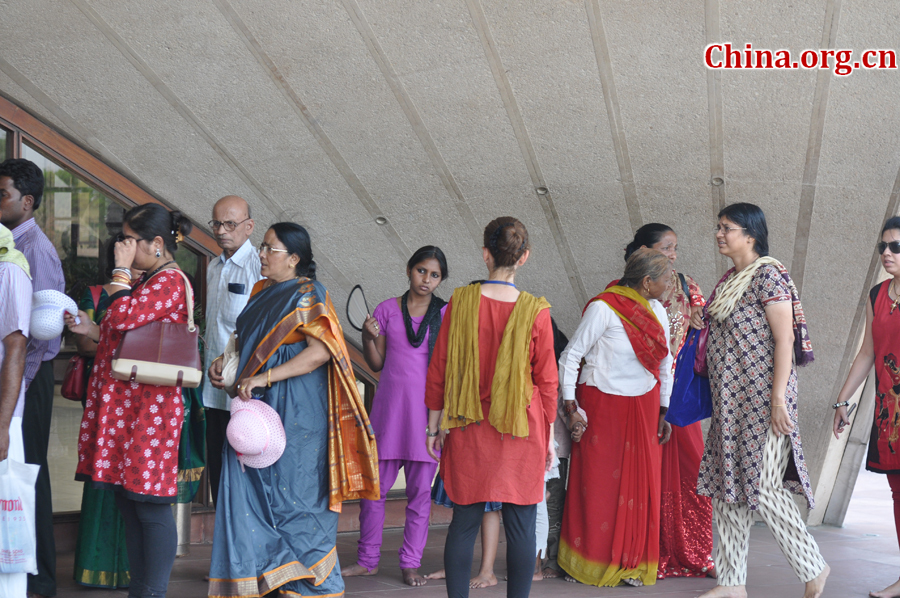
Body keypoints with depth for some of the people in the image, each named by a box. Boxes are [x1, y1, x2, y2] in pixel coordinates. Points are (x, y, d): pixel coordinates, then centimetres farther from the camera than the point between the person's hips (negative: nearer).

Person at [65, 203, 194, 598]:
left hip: (149, 406, -10)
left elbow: (124, 317, -25)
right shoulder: (149, 281, 20)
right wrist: (91, 330, 9)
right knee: (129, 502, 13)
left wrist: (121, 269, -13)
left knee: (150, 505, -4)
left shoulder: (169, 281, -12)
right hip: (125, 403, 11)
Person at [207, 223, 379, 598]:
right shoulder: (262, 293, 15)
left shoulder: (308, 295, -9)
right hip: (256, 406, 8)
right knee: (250, 492, 7)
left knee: (292, 493, -2)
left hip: (293, 412, -8)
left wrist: (264, 378, -23)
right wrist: (224, 362, 8)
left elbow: (320, 351, -19)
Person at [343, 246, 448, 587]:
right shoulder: (387, 309, 7)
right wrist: (369, 337, -7)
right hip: (389, 405, 1)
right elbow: (376, 364, 9)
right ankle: (367, 560, 19)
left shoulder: (446, 314, 3)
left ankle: (411, 563, 13)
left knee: (420, 488, 2)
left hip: (428, 408, -1)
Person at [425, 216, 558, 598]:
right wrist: (548, 438, 8)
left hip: (469, 429, 2)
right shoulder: (536, 311, -8)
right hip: (521, 431, -1)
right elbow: (546, 381, -2)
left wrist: (435, 424, 10)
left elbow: (438, 369, 0)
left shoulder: (460, 301, -5)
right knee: (521, 527, 7)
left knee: (464, 522, 10)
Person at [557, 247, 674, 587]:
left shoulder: (657, 311, 6)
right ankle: (586, 563, 16)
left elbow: (664, 363, 15)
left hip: (644, 407, 6)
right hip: (602, 404, -6)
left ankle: (631, 564, 17)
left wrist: (663, 411, 13)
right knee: (597, 484, 1)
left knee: (640, 483, 6)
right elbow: (570, 357, -10)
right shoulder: (604, 308, -14)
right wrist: (571, 409, -13)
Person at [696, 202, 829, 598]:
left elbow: (784, 339, -16)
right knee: (727, 486, 8)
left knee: (762, 487, -8)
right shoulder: (728, 281, 15)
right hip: (729, 402, 9)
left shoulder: (768, 276, -11)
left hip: (761, 399, -9)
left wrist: (778, 398, -21)